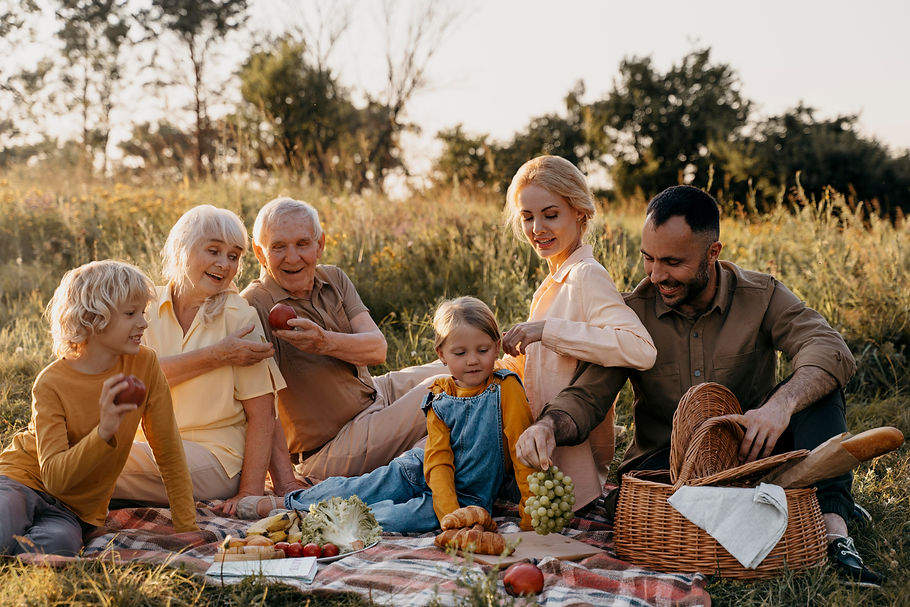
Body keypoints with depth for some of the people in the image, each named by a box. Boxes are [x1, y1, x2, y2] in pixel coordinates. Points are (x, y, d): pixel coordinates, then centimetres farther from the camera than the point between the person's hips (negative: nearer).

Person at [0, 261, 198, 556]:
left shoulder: (145, 364, -8)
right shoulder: (51, 384, -17)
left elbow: (169, 453, -1)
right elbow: (54, 477, -24)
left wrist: (187, 528, -2)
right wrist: (104, 431, -39)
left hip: (75, 509, 3)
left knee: (59, 544, -32)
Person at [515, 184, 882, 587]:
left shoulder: (761, 297, -5)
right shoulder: (632, 314, -3)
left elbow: (830, 349, -22)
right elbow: (587, 395, -7)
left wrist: (781, 404, -44)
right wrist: (549, 425, -32)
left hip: (749, 450, 0)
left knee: (813, 385, -23)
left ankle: (833, 525, -31)